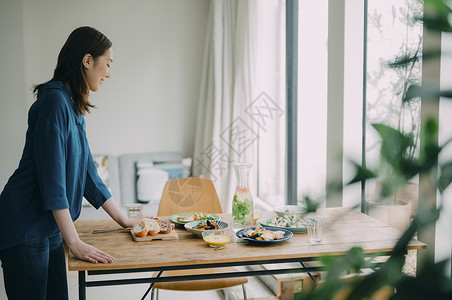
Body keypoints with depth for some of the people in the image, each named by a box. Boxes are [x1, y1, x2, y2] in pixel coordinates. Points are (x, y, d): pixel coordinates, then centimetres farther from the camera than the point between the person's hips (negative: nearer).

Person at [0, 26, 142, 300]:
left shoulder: (74, 109, 13)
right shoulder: (54, 100, -16)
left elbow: (86, 172, 18)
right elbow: (52, 177, -22)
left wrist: (124, 220, 20)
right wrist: (74, 242, -22)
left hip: (49, 231, 9)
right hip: (23, 229, -9)